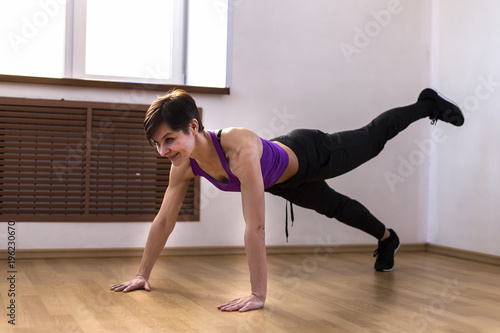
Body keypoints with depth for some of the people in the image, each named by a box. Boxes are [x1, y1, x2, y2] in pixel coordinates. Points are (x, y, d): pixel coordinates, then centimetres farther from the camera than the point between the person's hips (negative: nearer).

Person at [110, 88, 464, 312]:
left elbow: (256, 226, -50)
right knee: (335, 207, 30)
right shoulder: (184, 165, -26)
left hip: (311, 156, -6)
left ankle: (428, 103, 49)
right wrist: (142, 274, -12)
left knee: (372, 139, 20)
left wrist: (259, 295, -49)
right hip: (286, 184, 6)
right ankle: (386, 238, 61)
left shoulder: (239, 147, -48)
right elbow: (164, 220, -15)